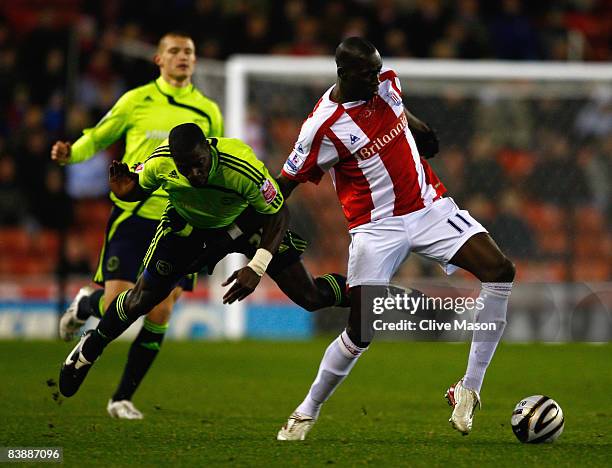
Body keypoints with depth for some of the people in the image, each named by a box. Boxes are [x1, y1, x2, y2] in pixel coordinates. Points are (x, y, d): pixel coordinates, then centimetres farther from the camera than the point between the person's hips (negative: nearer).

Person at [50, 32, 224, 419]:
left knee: (160, 314, -5)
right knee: (116, 306, -9)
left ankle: (123, 398, 8)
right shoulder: (136, 101, 0)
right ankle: (84, 304, 30)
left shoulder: (208, 112, 7)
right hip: (133, 213, -2)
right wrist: (71, 153, -12)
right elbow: (97, 138, 7)